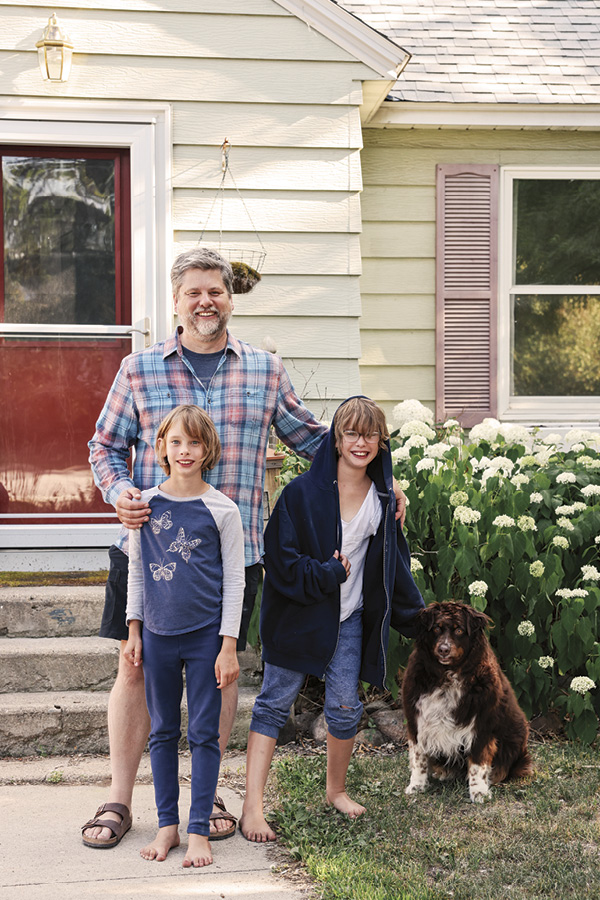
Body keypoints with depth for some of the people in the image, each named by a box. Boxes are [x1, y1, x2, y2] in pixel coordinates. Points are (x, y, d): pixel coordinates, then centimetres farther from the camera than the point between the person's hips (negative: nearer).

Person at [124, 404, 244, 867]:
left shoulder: (221, 509, -6)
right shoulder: (146, 504, 2)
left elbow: (234, 580, -4)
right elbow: (137, 570, 10)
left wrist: (228, 646, -7)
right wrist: (134, 631, 8)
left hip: (205, 635, -3)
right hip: (158, 635, 3)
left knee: (204, 733, 2)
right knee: (163, 731, 11)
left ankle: (199, 831, 10)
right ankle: (167, 824, 21)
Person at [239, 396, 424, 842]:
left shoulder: (383, 498, 4)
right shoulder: (303, 492, -10)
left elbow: (395, 563, 14)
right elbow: (280, 558, -12)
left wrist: (415, 617, 15)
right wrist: (326, 575, -19)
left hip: (350, 620, 4)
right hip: (298, 616, -4)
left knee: (345, 706, 5)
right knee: (274, 705, -2)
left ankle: (336, 789, 28)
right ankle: (253, 807, -2)